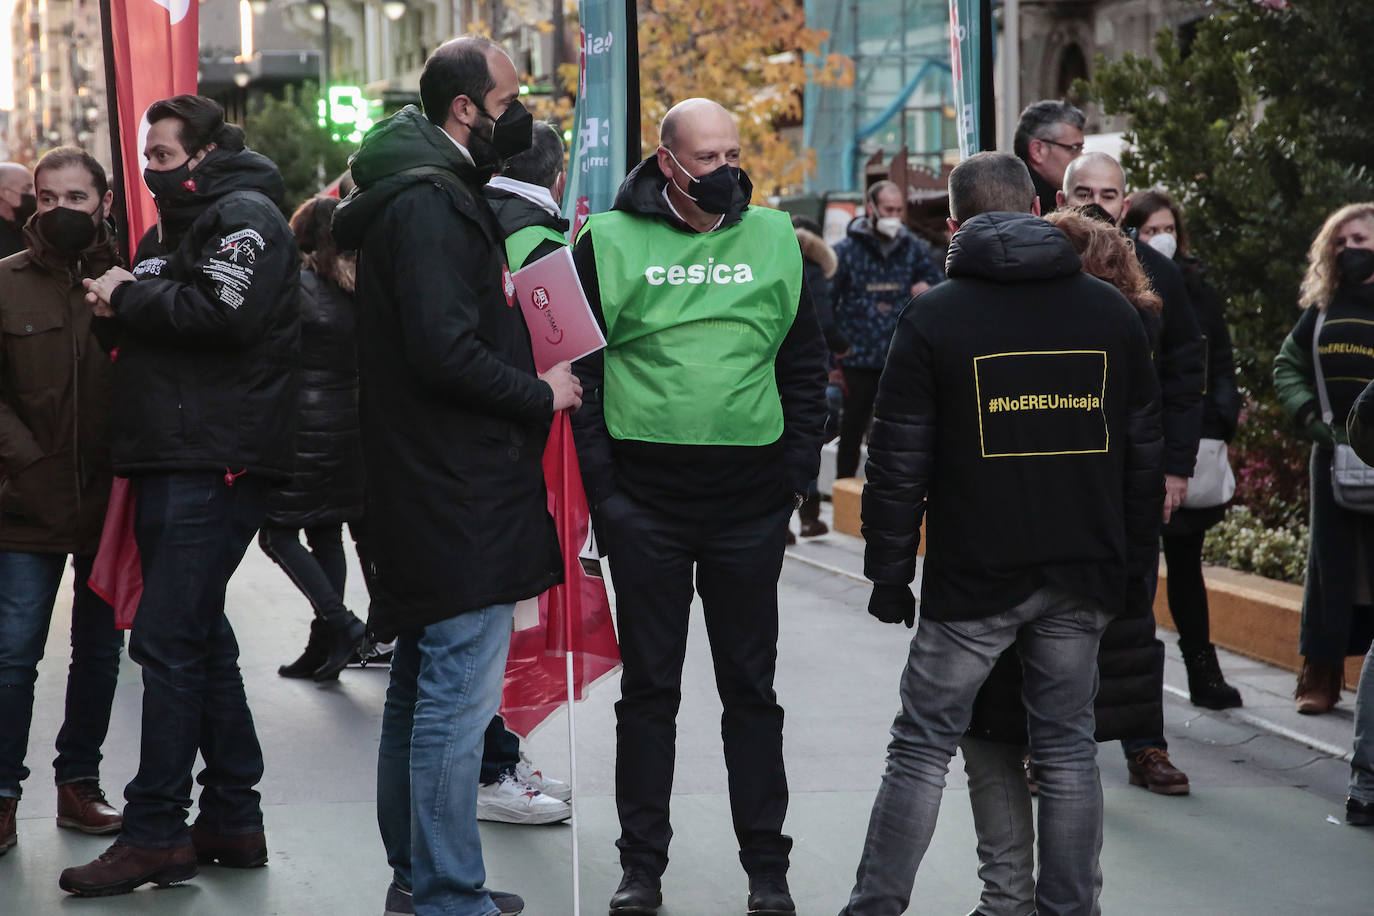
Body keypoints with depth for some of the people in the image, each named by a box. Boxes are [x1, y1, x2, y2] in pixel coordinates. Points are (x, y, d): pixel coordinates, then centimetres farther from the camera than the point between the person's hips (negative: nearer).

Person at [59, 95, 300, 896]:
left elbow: (223, 313, -22)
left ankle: (155, 832, -9)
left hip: (216, 462, -10)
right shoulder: (175, 225, 24)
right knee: (200, 636, 12)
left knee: (168, 640, -11)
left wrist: (128, 298, -11)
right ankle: (234, 820, 19)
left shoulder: (244, 217, -7)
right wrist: (122, 302, 5)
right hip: (174, 461, 10)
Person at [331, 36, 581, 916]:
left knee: (423, 684, 17)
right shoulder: (430, 204, -16)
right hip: (460, 498, -11)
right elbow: (444, 350, -24)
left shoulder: (431, 194, 17)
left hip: (432, 496, 11)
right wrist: (540, 393, -12)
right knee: (458, 694, -8)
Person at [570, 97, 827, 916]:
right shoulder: (610, 241, 0)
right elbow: (581, 365, -1)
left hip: (750, 500, 2)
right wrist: (600, 482, -7)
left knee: (752, 687, 7)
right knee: (650, 686, 6)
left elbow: (805, 364, 12)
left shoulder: (775, 239, 7)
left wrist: (798, 472, 3)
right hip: (646, 501, -2)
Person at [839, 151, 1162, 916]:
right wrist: (1136, 561, 17)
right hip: (1084, 579, 3)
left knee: (923, 746, 4)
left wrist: (889, 574, 0)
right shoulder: (1111, 312, 6)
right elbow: (1144, 451, 10)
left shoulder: (935, 317, -4)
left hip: (975, 577, -3)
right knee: (1068, 749, 10)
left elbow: (899, 464, -5)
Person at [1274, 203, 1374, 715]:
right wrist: (1307, 412, 0)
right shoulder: (1322, 308, 11)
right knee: (1329, 561, 6)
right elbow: (1287, 364, 17)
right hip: (1333, 451, 4)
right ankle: (1321, 674, 10)